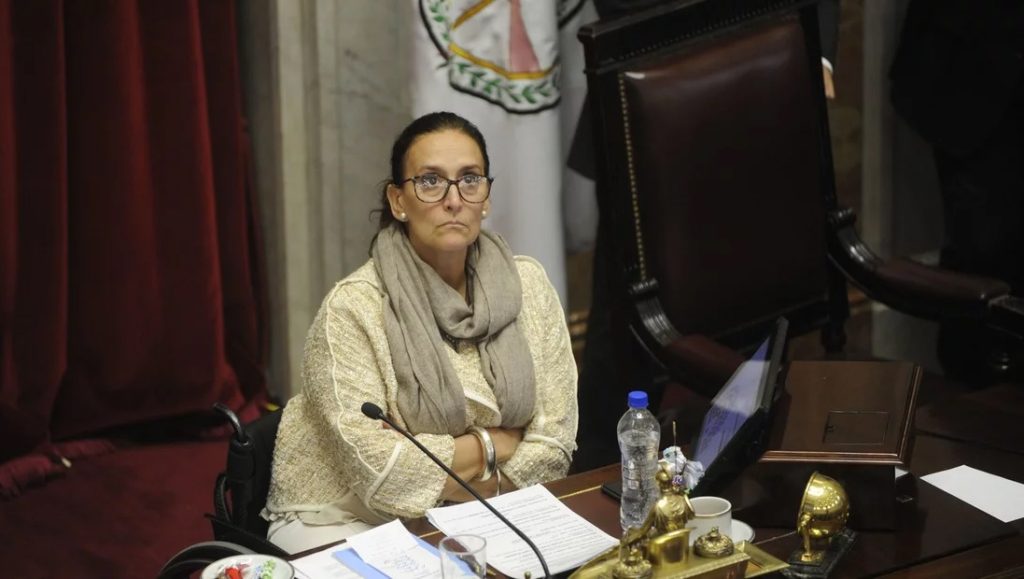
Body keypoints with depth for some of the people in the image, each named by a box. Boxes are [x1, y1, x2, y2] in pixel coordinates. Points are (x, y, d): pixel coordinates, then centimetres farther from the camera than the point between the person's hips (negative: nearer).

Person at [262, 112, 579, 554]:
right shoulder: (354, 307, -15)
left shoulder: (526, 286, -2)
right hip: (345, 521, -5)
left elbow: (553, 445, -4)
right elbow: (382, 471, -21)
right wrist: (496, 444, -10)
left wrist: (438, 481, -14)